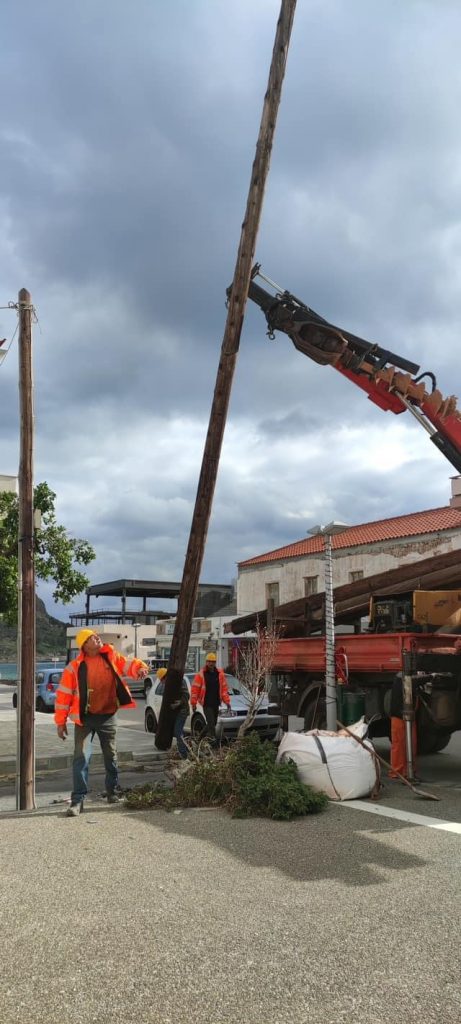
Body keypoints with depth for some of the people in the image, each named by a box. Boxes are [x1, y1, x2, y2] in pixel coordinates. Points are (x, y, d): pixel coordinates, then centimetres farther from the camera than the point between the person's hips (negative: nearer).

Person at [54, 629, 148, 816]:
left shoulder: (111, 656, -1)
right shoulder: (75, 667, -9)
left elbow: (127, 664, 1)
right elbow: (64, 694, -6)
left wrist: (139, 668, -24)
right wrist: (61, 721, -5)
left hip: (108, 716, 3)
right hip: (85, 718, -3)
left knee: (111, 755, 15)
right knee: (81, 757, -8)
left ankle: (112, 792, 32)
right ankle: (77, 800, -4)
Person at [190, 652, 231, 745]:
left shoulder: (220, 674, 7)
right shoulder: (201, 674, -5)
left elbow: (224, 688, 10)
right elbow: (195, 689, -4)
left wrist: (227, 701, 5)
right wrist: (193, 703, -6)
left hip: (216, 703, 5)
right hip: (206, 703, -5)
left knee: (213, 722, 12)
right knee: (211, 722, -13)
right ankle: (213, 738, -15)